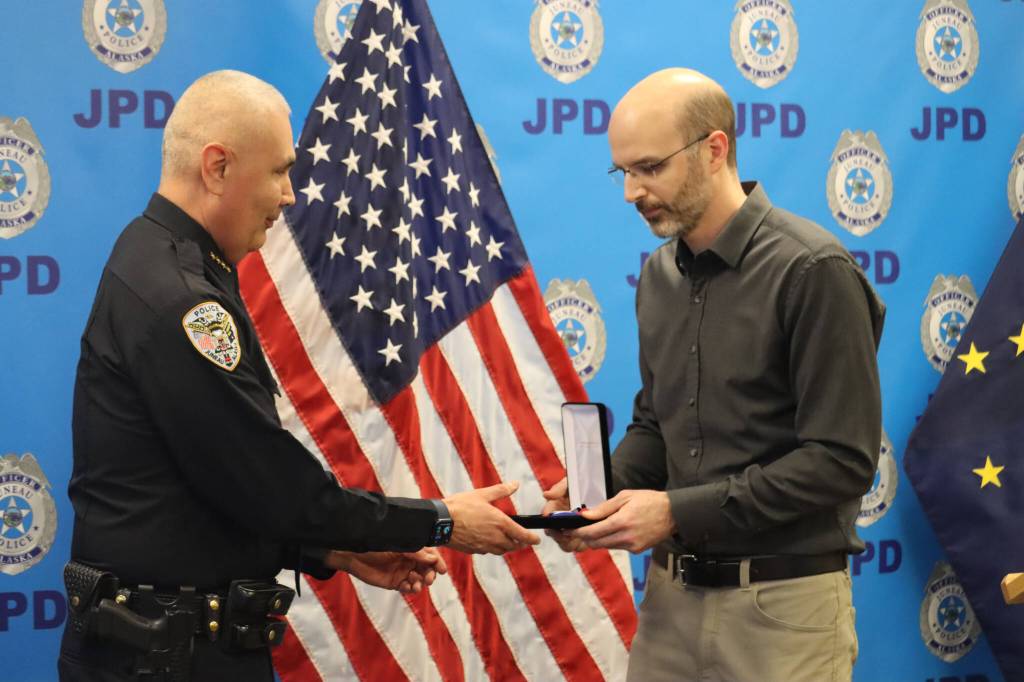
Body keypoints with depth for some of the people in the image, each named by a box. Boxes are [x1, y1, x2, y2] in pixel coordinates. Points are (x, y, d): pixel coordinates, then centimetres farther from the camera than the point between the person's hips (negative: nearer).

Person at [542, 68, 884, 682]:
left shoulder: (812, 271, -14)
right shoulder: (660, 274, 8)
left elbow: (842, 460, -18)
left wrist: (679, 511, -19)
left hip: (783, 604, -6)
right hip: (672, 592, 6)